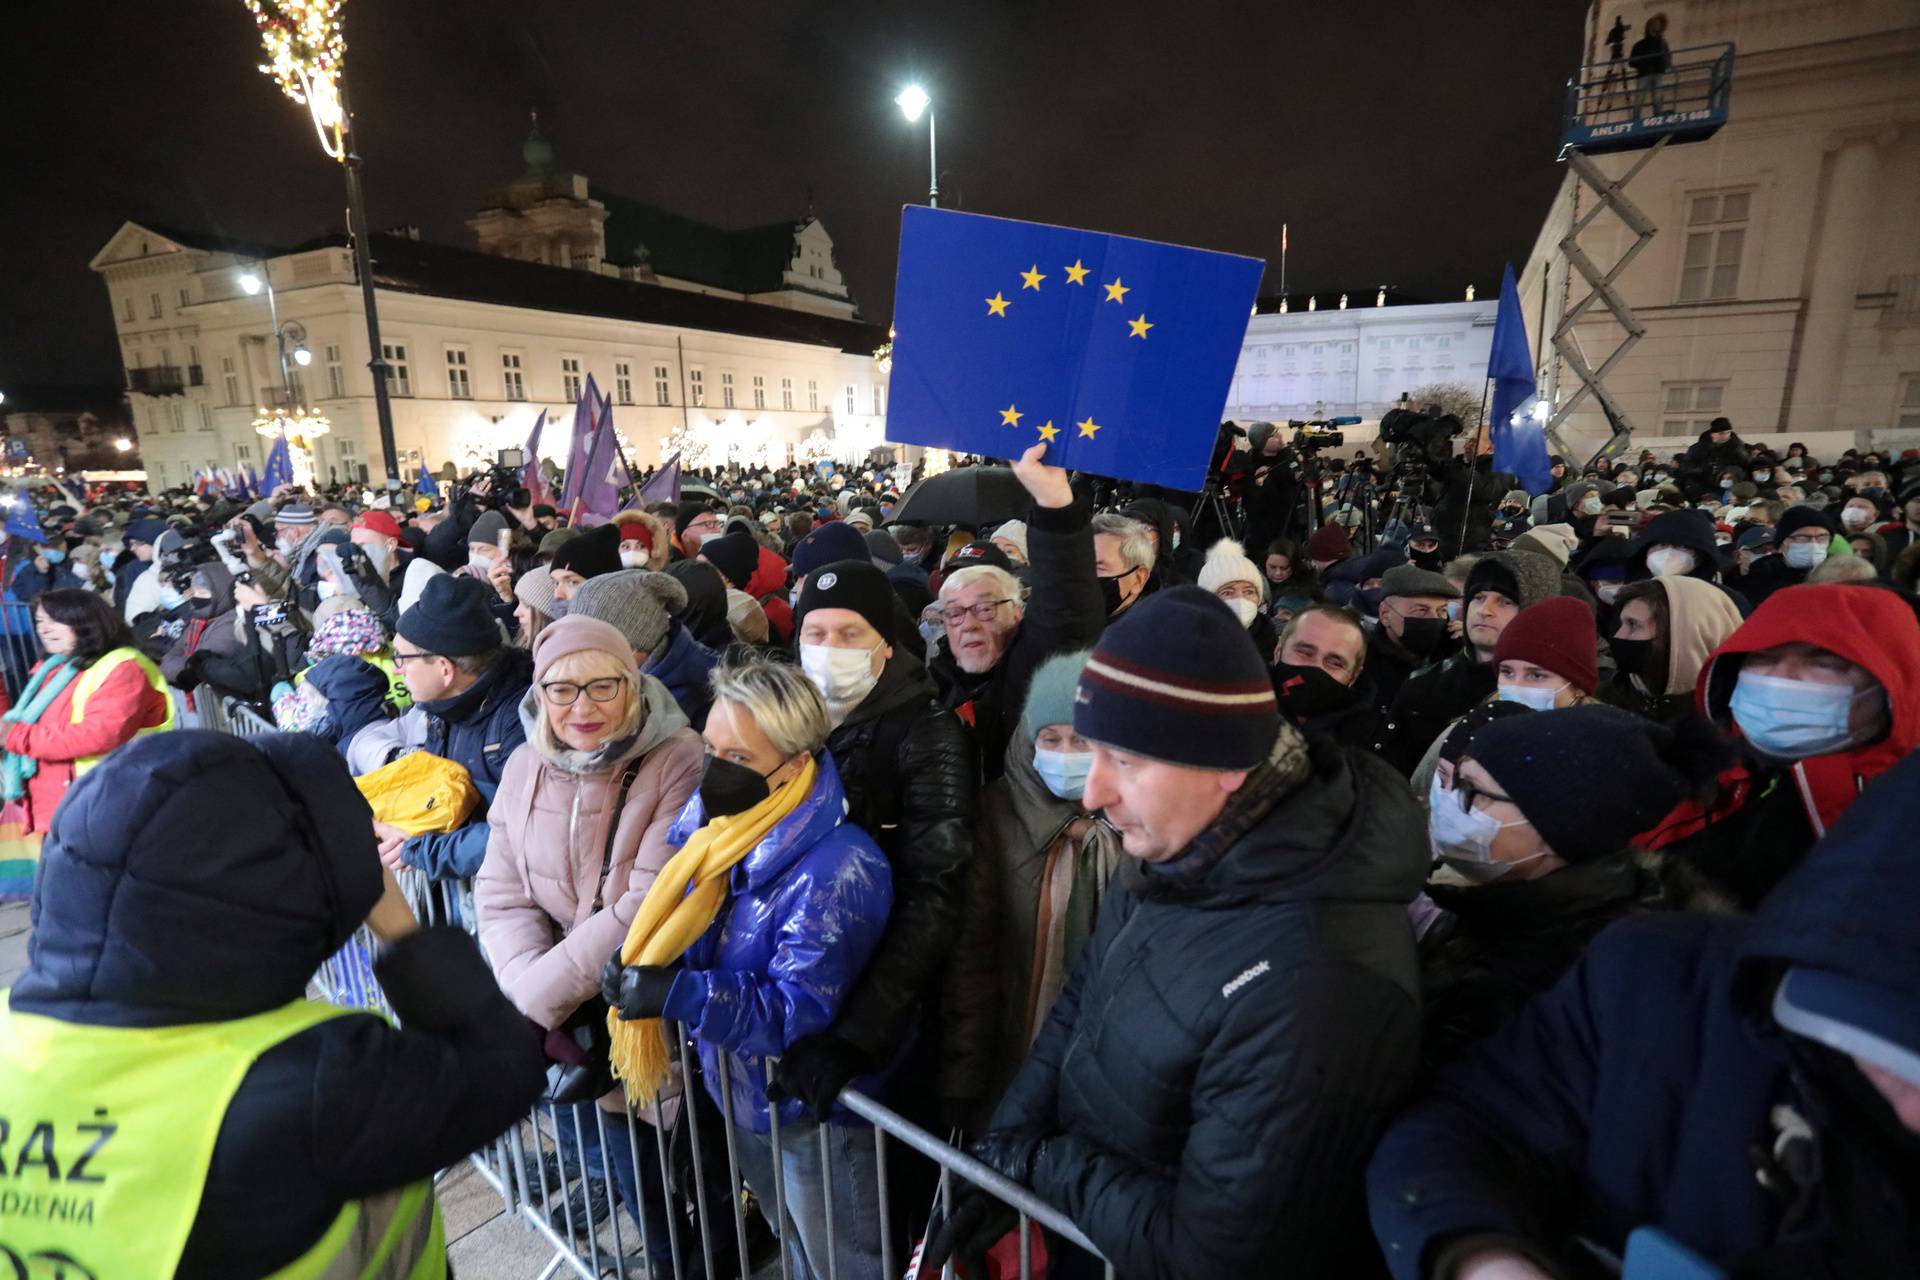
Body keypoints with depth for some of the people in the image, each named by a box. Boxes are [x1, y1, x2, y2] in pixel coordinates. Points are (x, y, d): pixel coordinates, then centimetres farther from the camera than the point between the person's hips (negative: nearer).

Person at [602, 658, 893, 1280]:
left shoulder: (837, 871, -33)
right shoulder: (719, 825, -6)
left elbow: (801, 1011, -33)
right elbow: (682, 934, 8)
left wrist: (675, 994, -37)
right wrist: (634, 966, -11)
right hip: (742, 1096, 8)